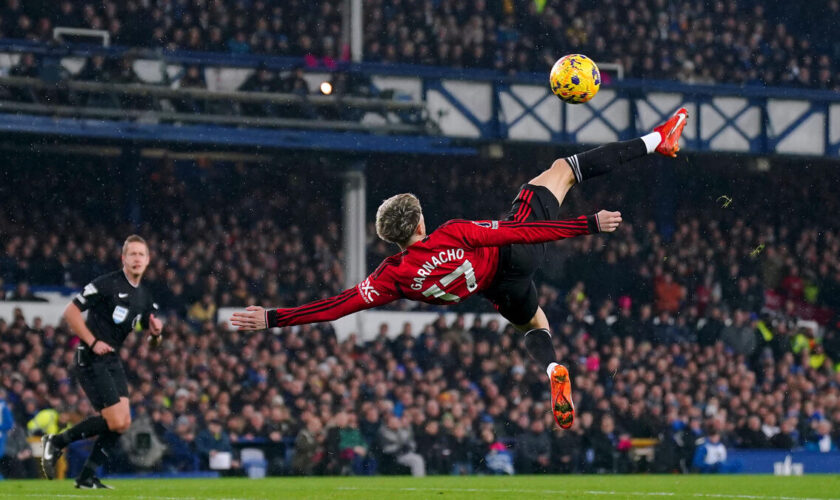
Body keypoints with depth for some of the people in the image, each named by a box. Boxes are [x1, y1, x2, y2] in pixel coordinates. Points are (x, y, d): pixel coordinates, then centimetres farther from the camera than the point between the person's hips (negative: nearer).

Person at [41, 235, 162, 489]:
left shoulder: (144, 296, 11)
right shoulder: (107, 284, -13)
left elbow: (151, 341, 17)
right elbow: (70, 311, -14)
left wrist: (155, 333, -7)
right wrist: (93, 342, -18)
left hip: (112, 360, 8)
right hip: (91, 360, -8)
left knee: (123, 422, 0)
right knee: (115, 421, -14)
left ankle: (87, 477, 10)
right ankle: (56, 442, 3)